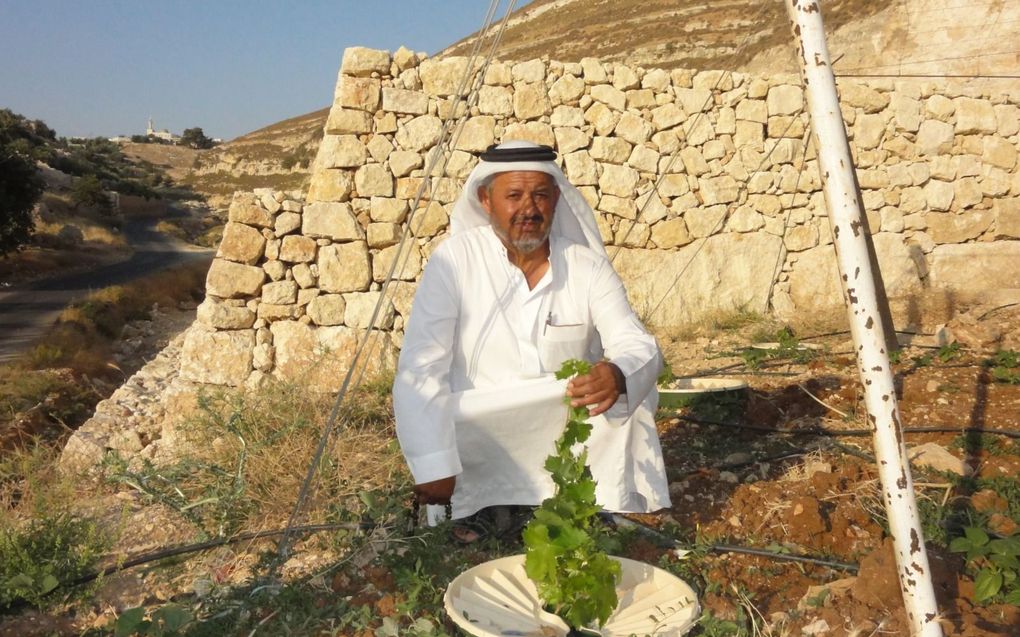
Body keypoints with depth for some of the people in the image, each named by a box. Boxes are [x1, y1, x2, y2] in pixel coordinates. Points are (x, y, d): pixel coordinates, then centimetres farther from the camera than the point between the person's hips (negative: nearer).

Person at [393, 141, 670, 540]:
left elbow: (638, 345, -13)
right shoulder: (455, 260, -13)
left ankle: (610, 509, 0)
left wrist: (619, 374, -38)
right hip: (480, 443, -2)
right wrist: (433, 466, -25)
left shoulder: (589, 266, -5)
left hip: (575, 441, 3)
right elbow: (421, 368, -18)